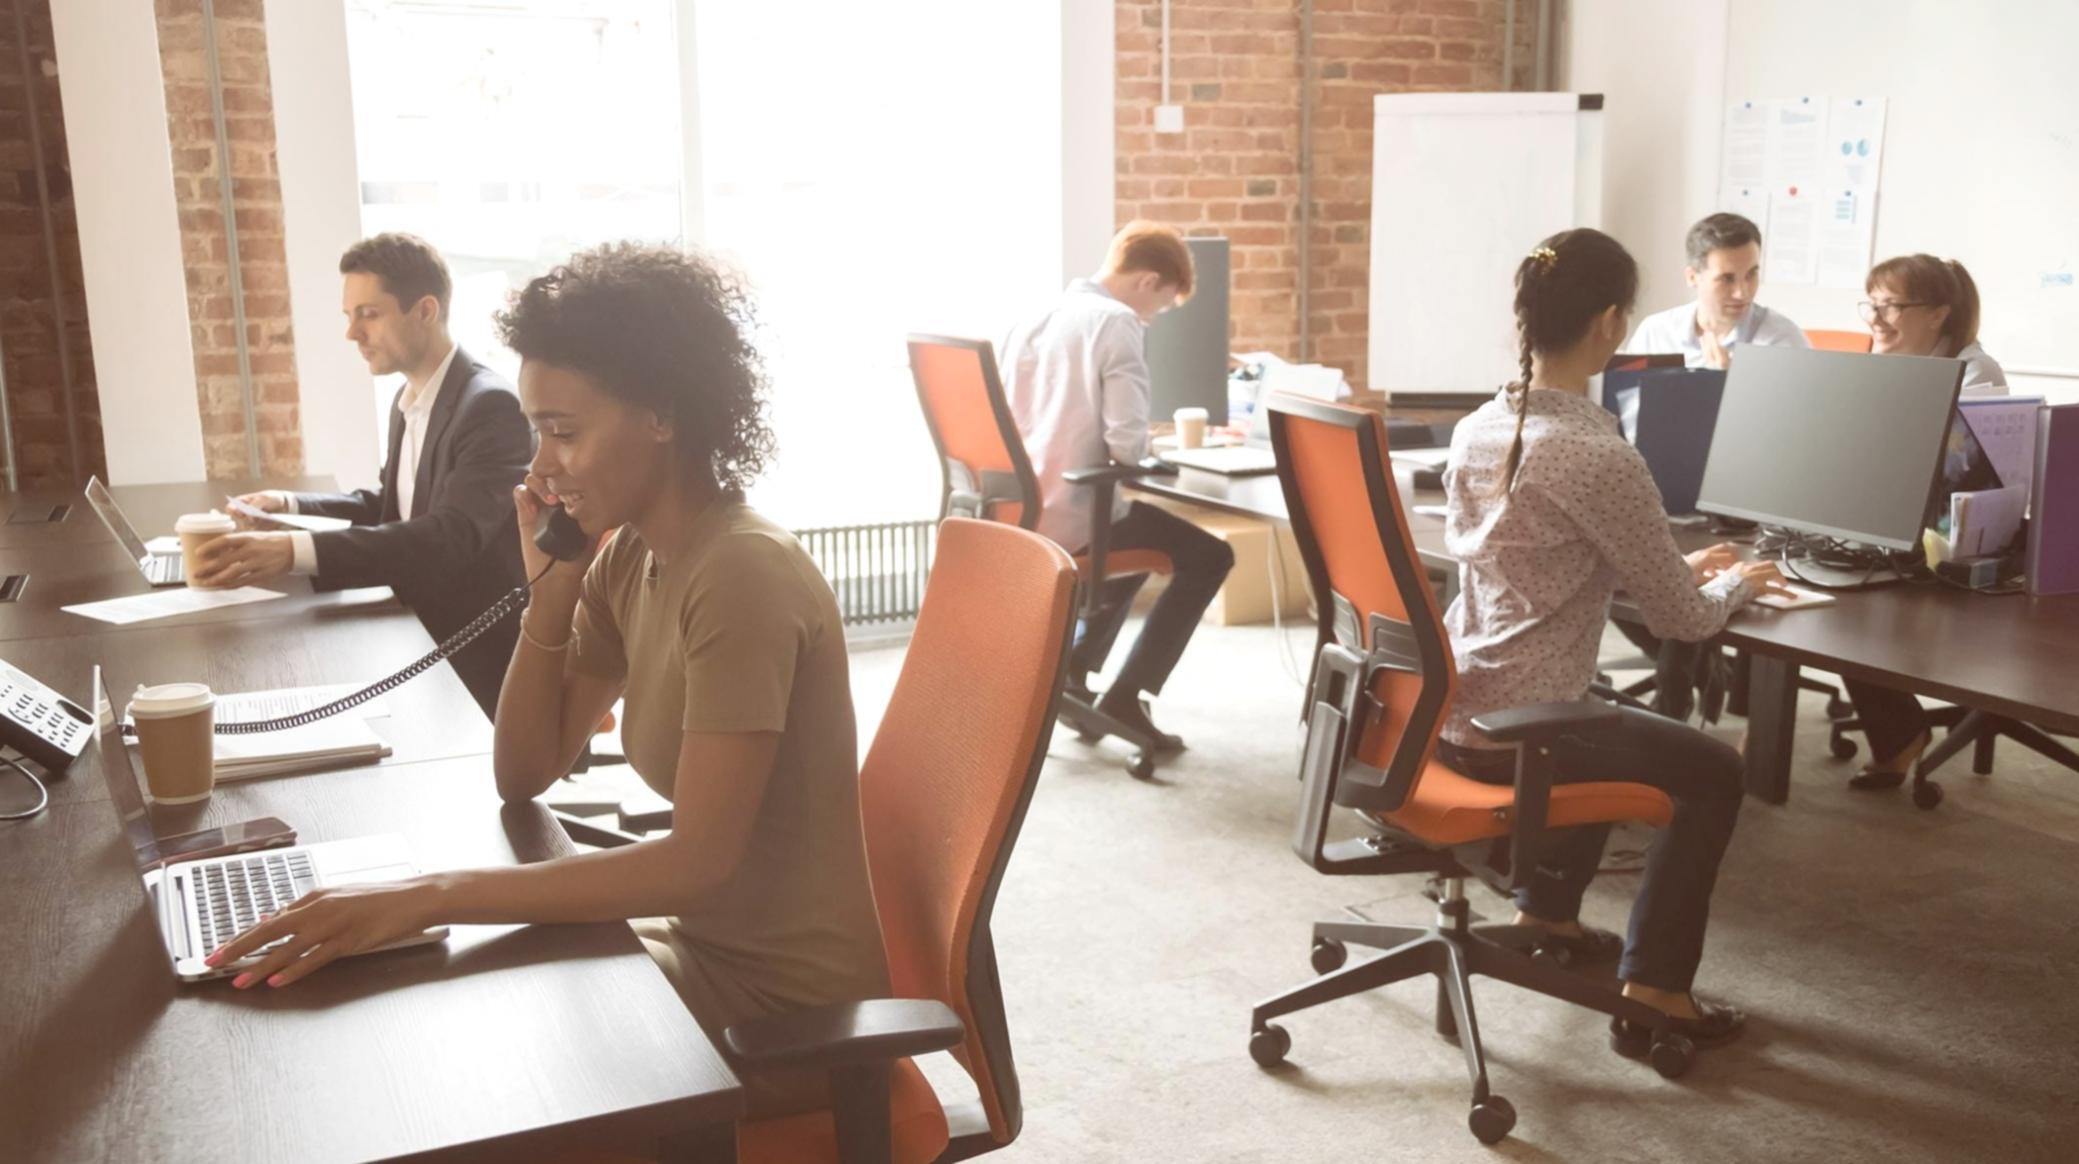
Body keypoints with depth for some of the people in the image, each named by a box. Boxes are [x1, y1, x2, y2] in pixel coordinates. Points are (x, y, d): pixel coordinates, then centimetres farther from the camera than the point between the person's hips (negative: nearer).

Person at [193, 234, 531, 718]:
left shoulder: (490, 407, -21)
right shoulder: (408, 400, 10)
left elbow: (449, 536, -33)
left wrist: (295, 551, -40)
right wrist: (291, 506, 5)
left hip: (482, 666, -8)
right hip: (426, 646, 8)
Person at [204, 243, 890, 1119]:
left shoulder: (743, 575, -25)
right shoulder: (628, 557, 2)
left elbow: (697, 861, -28)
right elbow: (523, 775, 4)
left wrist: (433, 897, -32)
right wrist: (550, 588, -9)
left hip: (787, 1001, -7)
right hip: (710, 939, 7)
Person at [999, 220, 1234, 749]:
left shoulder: (1037, 317, 10)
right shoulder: (1118, 323, -13)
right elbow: (1127, 443, -20)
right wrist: (1140, 452, 2)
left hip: (1018, 509, 8)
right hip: (1072, 515, -8)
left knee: (1141, 533, 33)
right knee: (1209, 557, 8)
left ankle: (1071, 672, 26)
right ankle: (1126, 696, 2)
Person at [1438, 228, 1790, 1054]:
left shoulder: (1476, 431, 4)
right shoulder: (1602, 458, -21)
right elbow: (1681, 621, -11)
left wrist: (1677, 567, 19)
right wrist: (1736, 583, 10)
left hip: (1450, 711, 8)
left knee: (1609, 723, 36)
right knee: (1716, 773, 16)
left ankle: (1547, 913, 41)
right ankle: (1653, 994, 16)